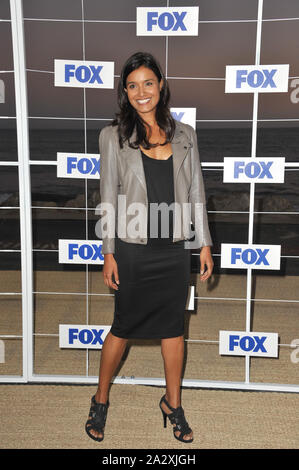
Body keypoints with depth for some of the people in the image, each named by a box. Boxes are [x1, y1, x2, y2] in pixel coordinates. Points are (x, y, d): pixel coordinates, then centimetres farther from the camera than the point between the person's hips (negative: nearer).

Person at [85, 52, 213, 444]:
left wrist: (205, 244, 5)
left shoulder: (184, 135, 5)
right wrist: (108, 253, -5)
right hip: (133, 250, -2)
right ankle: (101, 400, 32)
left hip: (175, 249, 2)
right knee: (124, 326, 10)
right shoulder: (114, 136, -2)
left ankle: (173, 404, 32)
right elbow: (109, 196, -2)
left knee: (173, 326, 13)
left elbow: (196, 192, 7)